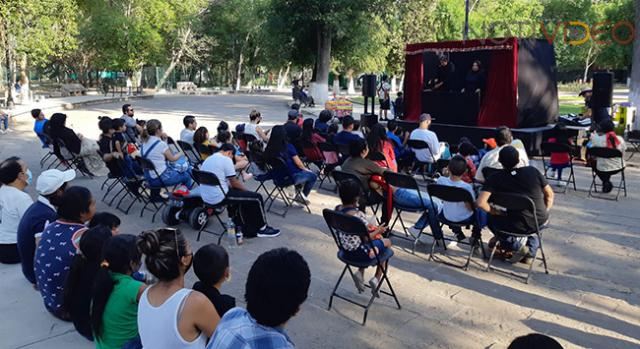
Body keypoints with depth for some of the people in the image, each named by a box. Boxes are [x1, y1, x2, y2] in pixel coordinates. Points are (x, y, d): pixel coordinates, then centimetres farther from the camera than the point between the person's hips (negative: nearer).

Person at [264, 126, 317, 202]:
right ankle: (304, 195, 25)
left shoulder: (269, 149, -12)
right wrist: (305, 168, 7)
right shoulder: (288, 147, -22)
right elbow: (298, 163, -13)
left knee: (303, 171, 30)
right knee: (313, 176, 19)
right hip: (293, 177, -6)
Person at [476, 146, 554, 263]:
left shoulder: (495, 178, -9)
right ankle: (532, 248, 27)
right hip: (541, 221, 3)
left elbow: (480, 202, -19)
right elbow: (550, 194, 8)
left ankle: (516, 246, 12)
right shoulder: (533, 171, -1)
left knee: (491, 219, 24)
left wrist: (495, 212, -2)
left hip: (517, 226, -3)